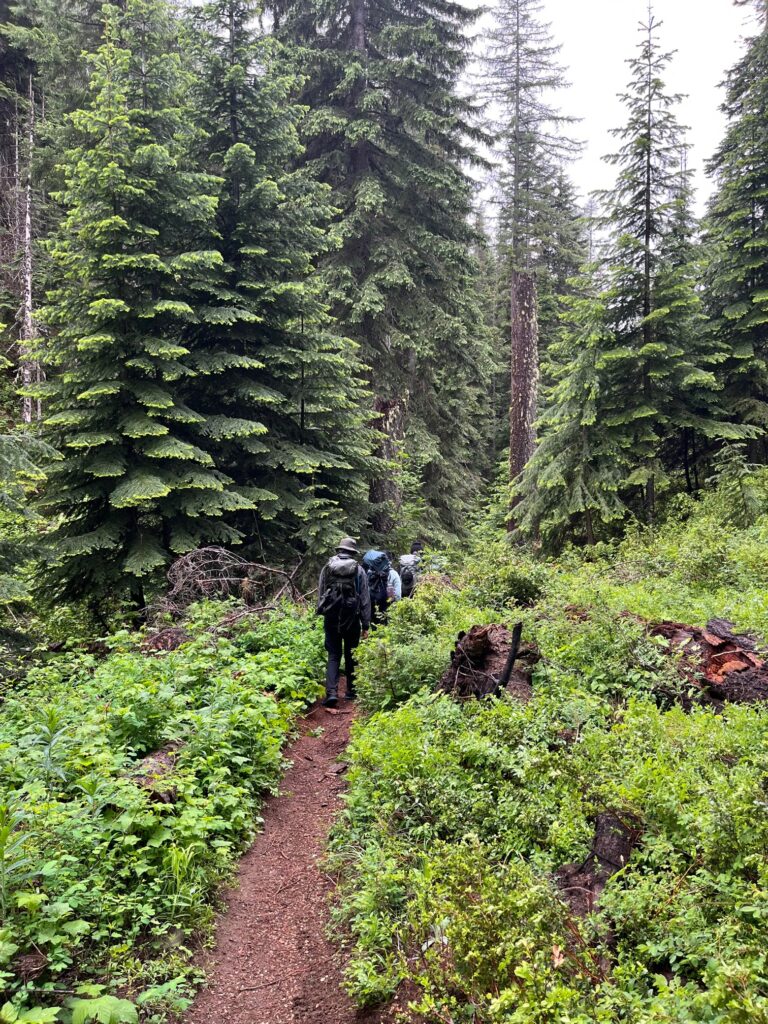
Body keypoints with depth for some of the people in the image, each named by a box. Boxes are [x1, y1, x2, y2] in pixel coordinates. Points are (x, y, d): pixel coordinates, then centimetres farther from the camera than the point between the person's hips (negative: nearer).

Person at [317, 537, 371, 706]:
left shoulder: (327, 568, 1)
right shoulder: (359, 570, -4)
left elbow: (320, 594, 7)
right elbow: (365, 600, -3)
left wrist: (321, 612, 18)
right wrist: (366, 624, 2)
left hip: (331, 618, 1)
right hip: (352, 619, -1)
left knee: (333, 655, 5)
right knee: (351, 655, 14)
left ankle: (331, 692, -10)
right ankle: (351, 691, 23)